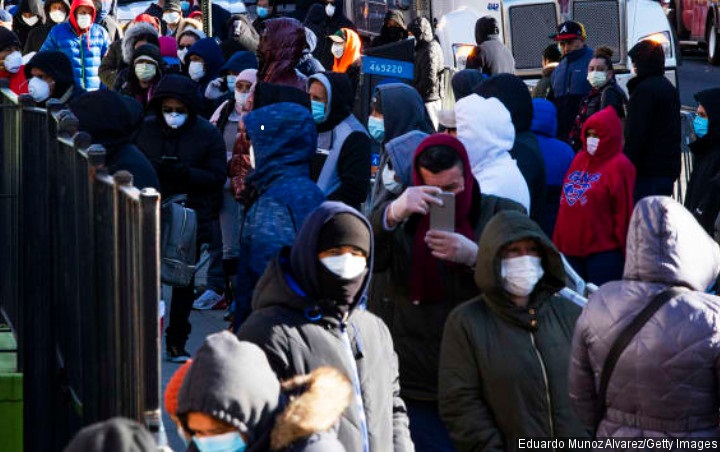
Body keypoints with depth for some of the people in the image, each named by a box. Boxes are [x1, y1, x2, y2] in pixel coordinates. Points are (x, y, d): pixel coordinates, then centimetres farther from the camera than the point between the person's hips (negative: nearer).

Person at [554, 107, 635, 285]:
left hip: (604, 252, -7)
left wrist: (622, 249, -9)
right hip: (571, 249, 7)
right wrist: (558, 242, 11)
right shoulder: (579, 160, 14)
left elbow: (623, 211, -7)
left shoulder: (619, 166, -5)